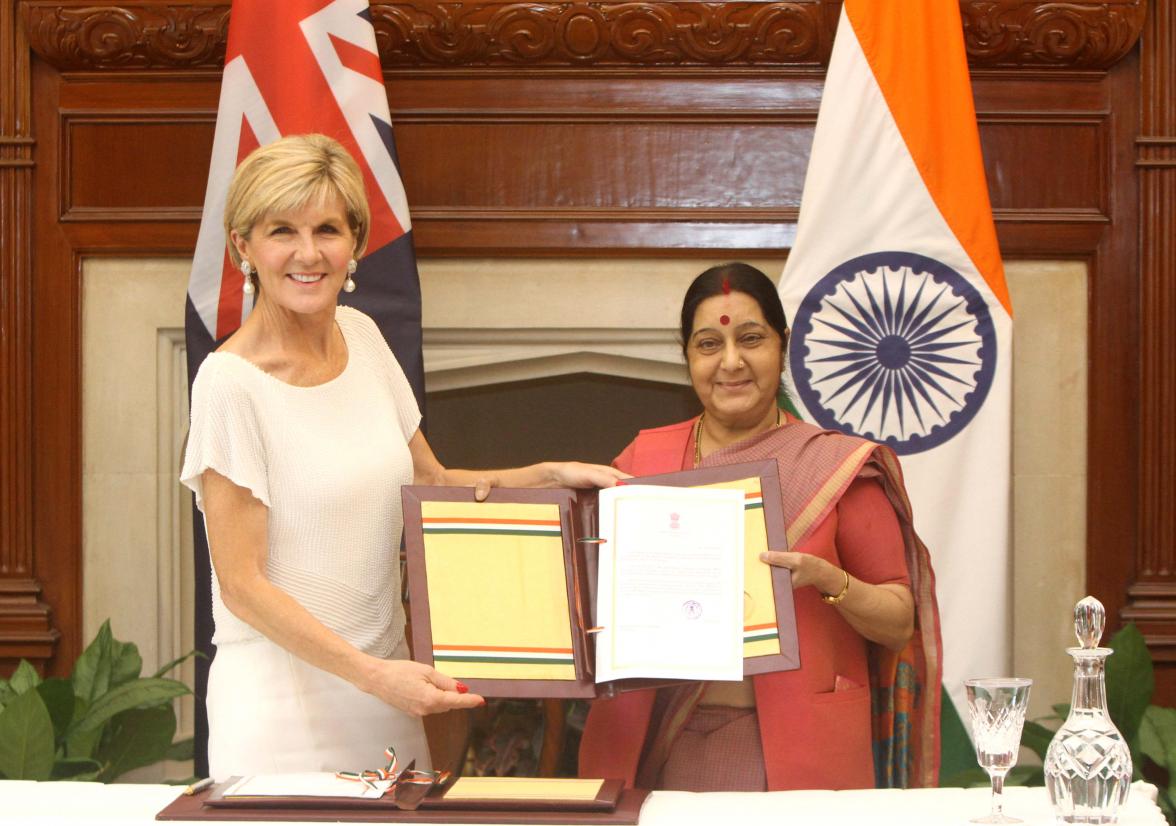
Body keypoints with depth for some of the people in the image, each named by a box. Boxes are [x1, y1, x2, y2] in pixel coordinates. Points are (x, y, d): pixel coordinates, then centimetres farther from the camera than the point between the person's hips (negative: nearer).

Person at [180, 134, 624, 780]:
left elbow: (431, 484, 17)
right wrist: (373, 675, -21)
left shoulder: (360, 336, 5)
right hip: (281, 709, -6)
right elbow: (243, 587, -15)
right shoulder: (231, 381, -15)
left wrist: (551, 475, 4)